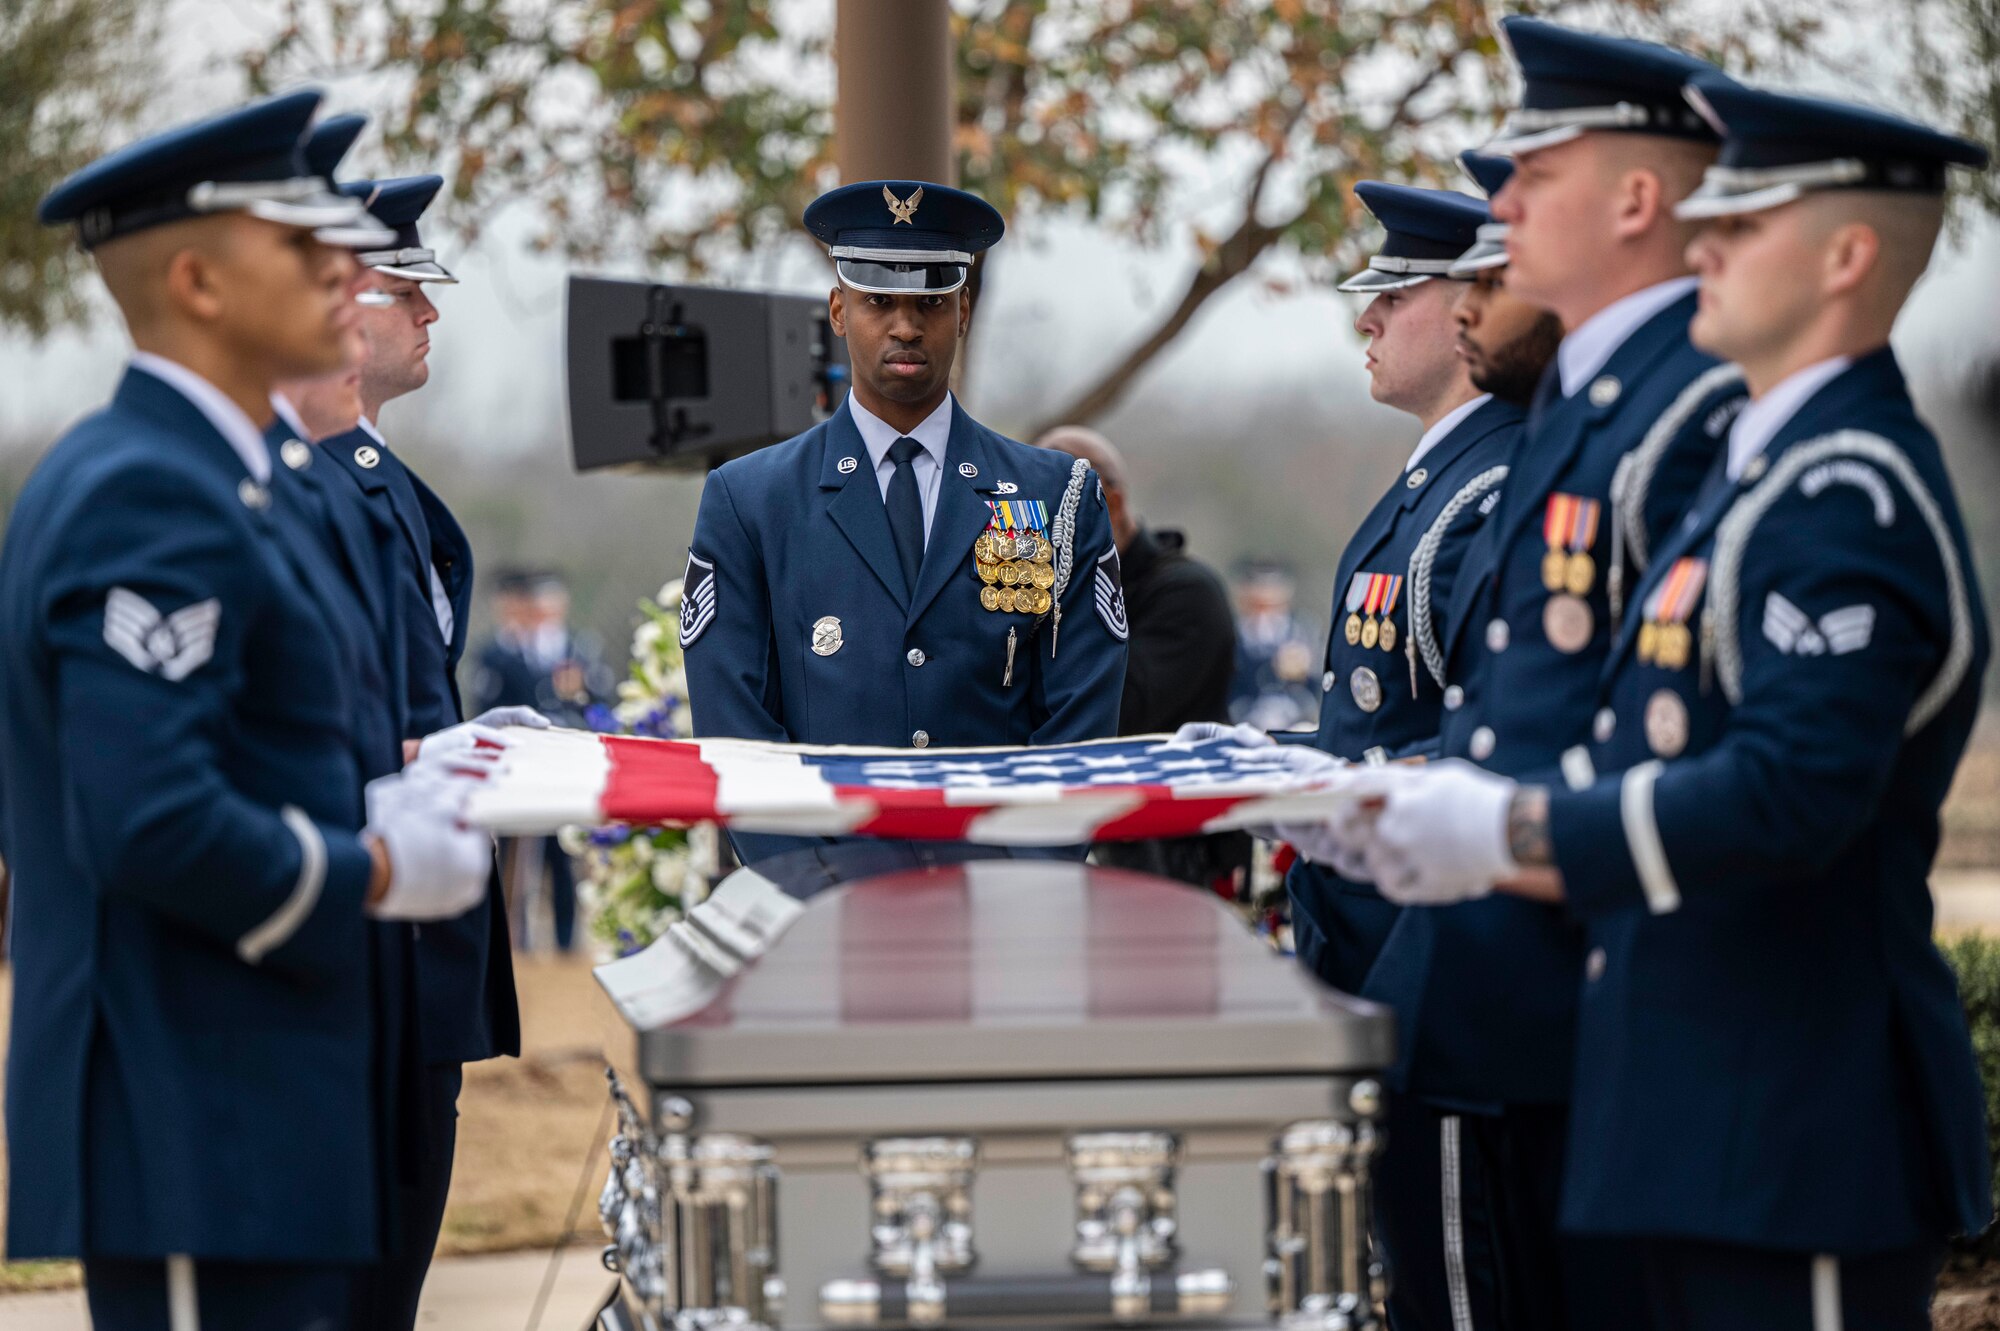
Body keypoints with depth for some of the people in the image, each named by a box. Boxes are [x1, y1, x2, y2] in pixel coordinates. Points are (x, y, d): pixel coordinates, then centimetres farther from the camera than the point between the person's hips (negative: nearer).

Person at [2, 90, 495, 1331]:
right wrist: (380, 871, -13)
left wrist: (382, 806, 7)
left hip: (253, 1112, 11)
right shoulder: (153, 499, -17)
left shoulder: (218, 481, 16)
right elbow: (151, 824, -25)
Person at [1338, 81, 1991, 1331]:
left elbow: (1790, 797, -27)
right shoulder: (1782, 466, 17)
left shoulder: (1848, 500, -17)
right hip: (1719, 1109, 10)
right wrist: (1493, 828, 11)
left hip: (1800, 1127, -10)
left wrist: (1514, 830, -21)